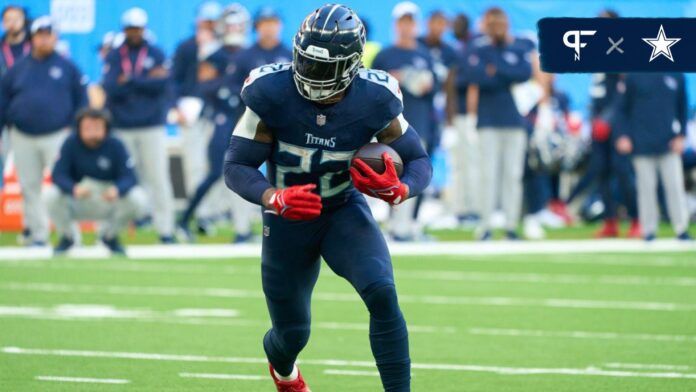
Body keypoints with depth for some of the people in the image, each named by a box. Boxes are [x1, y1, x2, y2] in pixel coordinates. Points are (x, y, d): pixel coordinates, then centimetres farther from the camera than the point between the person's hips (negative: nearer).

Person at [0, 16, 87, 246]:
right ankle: (37, 234, 14)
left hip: (57, 137, -3)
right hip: (23, 139, 3)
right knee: (29, 188, 5)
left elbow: (82, 102, 5)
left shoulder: (68, 68, 5)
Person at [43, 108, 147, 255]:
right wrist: (74, 189, -43)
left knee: (138, 199, -27)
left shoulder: (115, 146, -13)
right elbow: (58, 175, -21)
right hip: (76, 202, 0)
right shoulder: (71, 144, -13)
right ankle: (67, 237, 4)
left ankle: (110, 236, 5)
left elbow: (129, 177, -19)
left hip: (108, 203, 0)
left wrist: (116, 190, -43)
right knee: (50, 195, -29)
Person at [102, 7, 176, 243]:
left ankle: (165, 230, -3)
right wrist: (146, 82, -14)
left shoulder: (156, 54, 6)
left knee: (158, 177, -4)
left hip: (152, 126, -1)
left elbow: (162, 85, -8)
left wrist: (128, 81, -9)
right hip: (122, 128, 1)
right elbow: (110, 88, -9)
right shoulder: (114, 57, 6)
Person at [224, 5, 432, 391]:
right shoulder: (271, 94, -25)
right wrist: (275, 198, -39)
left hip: (345, 211, 0)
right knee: (293, 333, 13)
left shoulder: (374, 100, -21)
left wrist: (398, 190, -32)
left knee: (382, 294, -27)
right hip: (288, 217, 0)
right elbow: (236, 167, -19)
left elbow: (419, 161, -9)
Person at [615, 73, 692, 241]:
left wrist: (680, 136, 4)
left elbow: (682, 108, 12)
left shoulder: (677, 76, 5)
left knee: (675, 186, -1)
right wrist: (623, 136, -5)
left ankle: (681, 228, 5)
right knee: (646, 187, 2)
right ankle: (649, 230, 10)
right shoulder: (633, 77, -1)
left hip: (669, 144, 2)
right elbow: (623, 108, 3)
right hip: (642, 144, -2)